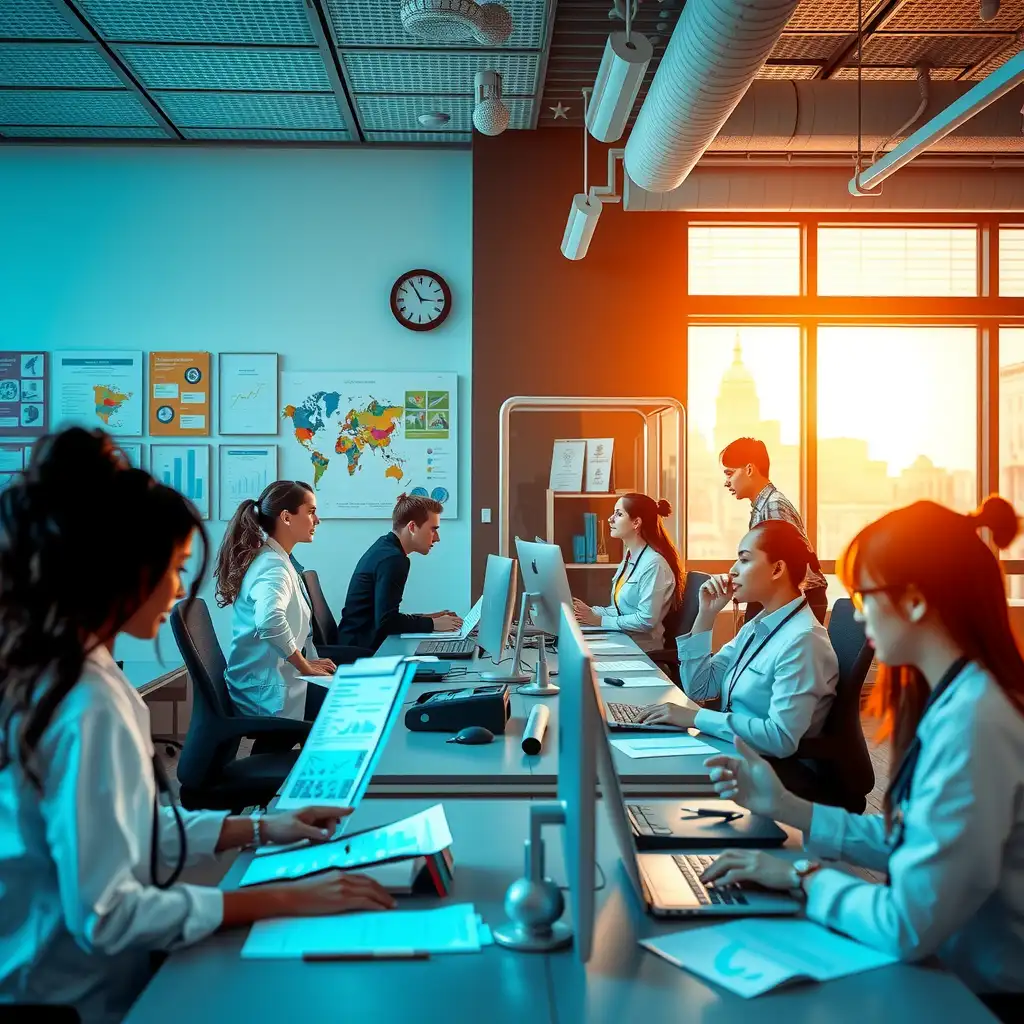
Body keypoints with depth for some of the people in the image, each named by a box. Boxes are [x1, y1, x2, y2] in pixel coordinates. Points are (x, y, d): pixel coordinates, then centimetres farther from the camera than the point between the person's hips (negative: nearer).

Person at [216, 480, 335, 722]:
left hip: (267, 680, 10)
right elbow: (270, 621, -38)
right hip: (268, 691, -10)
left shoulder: (273, 560, 13)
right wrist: (305, 666, -24)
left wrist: (304, 663, 13)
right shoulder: (273, 566, -19)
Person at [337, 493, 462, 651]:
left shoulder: (385, 547, 11)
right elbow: (385, 621, -22)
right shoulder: (393, 559, -16)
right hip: (362, 650, -9)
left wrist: (425, 619, 7)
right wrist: (432, 624, -13)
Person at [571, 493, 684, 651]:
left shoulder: (653, 563, -16)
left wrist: (601, 621, -15)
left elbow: (646, 620, -21)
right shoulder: (629, 558, 13)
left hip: (642, 648, -8)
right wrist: (592, 612, 0)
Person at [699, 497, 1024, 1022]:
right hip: (948, 970, 7)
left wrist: (805, 876, -13)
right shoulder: (952, 699, 3)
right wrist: (785, 806, 5)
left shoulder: (969, 721, -28)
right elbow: (908, 841, 8)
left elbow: (907, 927, -28)